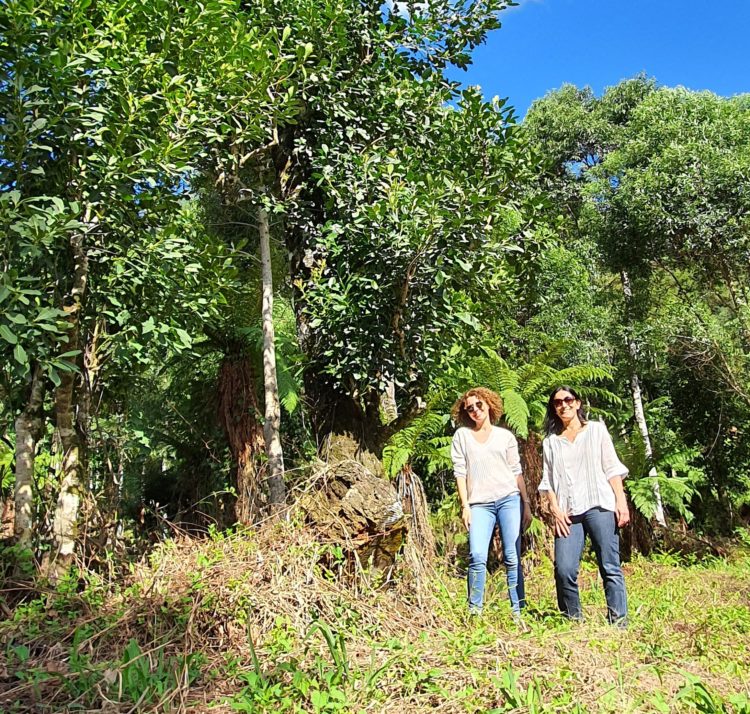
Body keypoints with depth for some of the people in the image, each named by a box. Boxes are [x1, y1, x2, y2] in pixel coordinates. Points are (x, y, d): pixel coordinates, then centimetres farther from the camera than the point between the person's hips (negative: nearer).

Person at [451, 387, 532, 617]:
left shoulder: (505, 436, 12)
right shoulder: (462, 435, 10)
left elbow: (516, 472, 13)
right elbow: (460, 473, 6)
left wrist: (526, 504, 7)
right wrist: (465, 506, -2)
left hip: (509, 499, 1)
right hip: (480, 504, -1)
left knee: (512, 558, -2)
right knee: (477, 556, -15)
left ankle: (518, 611, 5)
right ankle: (474, 611, -5)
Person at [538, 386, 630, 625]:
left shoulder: (596, 430, 14)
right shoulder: (550, 441, 17)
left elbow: (612, 468, 7)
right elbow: (548, 480, 12)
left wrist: (621, 501, -3)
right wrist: (555, 509, -2)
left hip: (600, 506, -1)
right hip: (568, 513, 1)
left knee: (610, 567, -5)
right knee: (564, 570, -10)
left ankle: (619, 621, 1)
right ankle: (573, 621, 4)